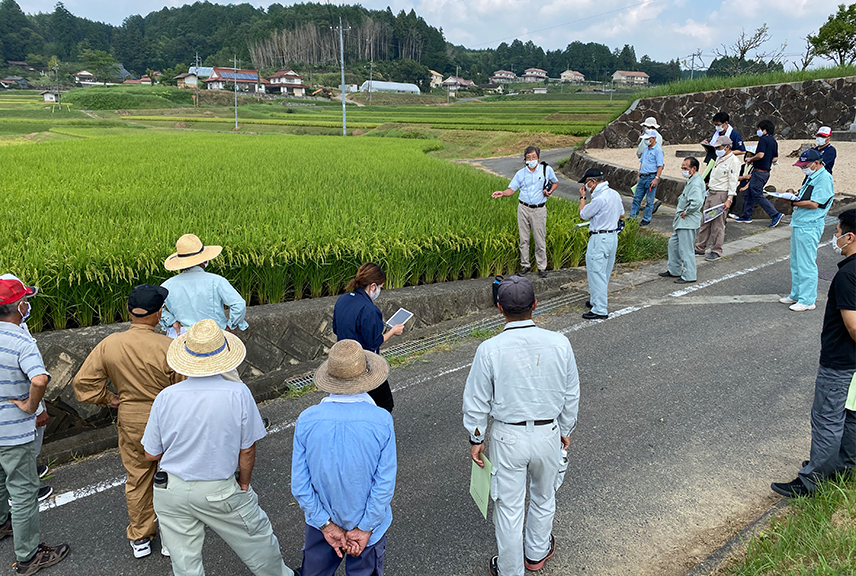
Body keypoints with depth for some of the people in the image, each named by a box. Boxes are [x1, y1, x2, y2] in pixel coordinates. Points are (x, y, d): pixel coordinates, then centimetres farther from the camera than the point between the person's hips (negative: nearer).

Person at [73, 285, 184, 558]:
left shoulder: (108, 345, -12)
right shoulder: (168, 347, -25)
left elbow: (83, 382, -6)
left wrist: (108, 399, 5)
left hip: (131, 422, 4)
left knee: (137, 479, 21)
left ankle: (140, 539, 36)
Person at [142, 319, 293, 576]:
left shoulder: (166, 397, -14)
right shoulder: (238, 393, -19)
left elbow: (151, 454, -3)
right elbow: (247, 451, -10)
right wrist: (244, 484, 7)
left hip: (170, 491, 3)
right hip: (218, 492, -2)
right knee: (256, 536, 22)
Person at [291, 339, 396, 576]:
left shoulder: (307, 420, -19)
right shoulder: (381, 421, -23)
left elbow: (299, 484, -13)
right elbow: (385, 483, -18)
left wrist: (327, 525, -5)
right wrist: (364, 529, -9)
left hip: (322, 521, 1)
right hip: (368, 521, -1)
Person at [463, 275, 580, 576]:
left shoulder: (489, 349, -20)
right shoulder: (559, 343, -13)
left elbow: (477, 401, -10)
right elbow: (571, 394, 0)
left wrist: (476, 438, 5)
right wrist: (565, 429, 15)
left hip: (507, 438, -2)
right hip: (548, 434, 3)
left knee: (508, 506, 15)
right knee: (543, 497, 26)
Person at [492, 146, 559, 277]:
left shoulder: (546, 169, 0)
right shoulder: (521, 173, 2)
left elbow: (555, 182, 16)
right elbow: (512, 189, 1)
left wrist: (550, 191, -4)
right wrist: (502, 193, -21)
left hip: (539, 210, -2)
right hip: (523, 208, 2)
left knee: (540, 240, 1)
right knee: (524, 239, 7)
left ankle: (542, 267, 14)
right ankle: (525, 265, 19)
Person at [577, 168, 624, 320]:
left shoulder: (599, 198, -21)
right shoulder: (615, 194, 8)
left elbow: (582, 215, -11)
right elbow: (621, 215, 19)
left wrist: (582, 197, 2)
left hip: (600, 238, -10)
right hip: (613, 236, 10)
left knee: (596, 273, -5)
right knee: (605, 272, 18)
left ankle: (600, 310, -2)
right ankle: (596, 300, 32)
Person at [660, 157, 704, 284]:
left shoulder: (696, 183, -20)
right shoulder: (692, 180, 13)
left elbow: (697, 202, -35)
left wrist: (686, 212, -22)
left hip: (688, 221, -11)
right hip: (682, 221, 11)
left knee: (686, 249, -4)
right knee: (673, 244, 19)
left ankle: (689, 276, 6)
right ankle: (674, 270, 31)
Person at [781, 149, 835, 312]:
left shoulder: (824, 178, -13)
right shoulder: (811, 176, 17)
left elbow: (814, 204, -21)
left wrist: (793, 202, -11)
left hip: (809, 227, -10)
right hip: (799, 225, 10)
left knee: (806, 265, -4)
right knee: (795, 263, 17)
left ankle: (807, 300, 3)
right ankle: (796, 295, 28)